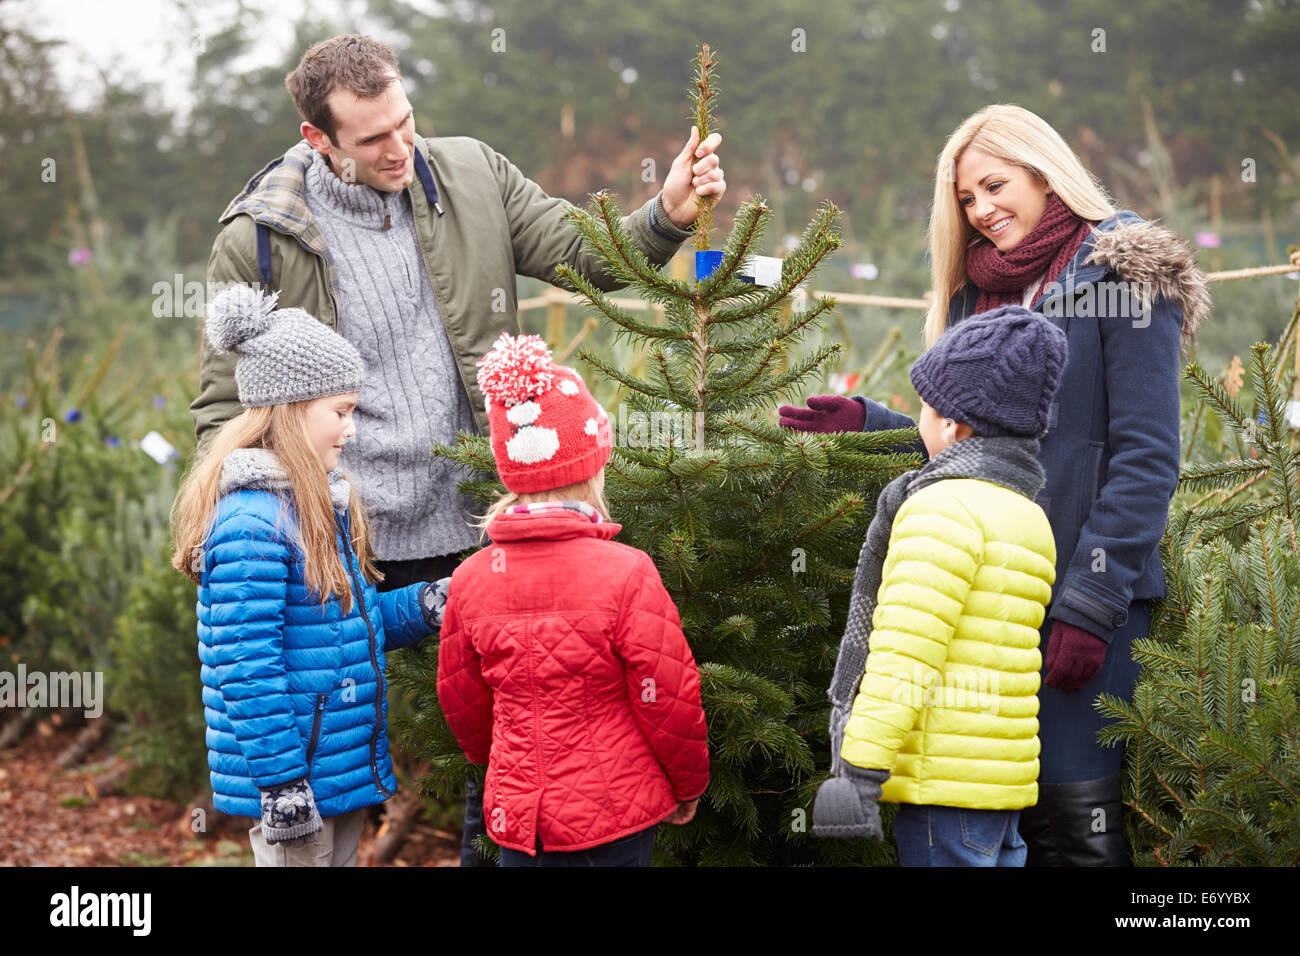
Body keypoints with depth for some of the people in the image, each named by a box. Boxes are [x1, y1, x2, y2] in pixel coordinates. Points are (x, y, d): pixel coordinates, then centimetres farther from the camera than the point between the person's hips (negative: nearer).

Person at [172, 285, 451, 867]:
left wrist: (420, 607, 4)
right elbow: (245, 667, -23)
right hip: (293, 778, -10)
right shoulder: (251, 523, -21)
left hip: (342, 769, 10)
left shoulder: (322, 504, 11)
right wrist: (280, 780, -23)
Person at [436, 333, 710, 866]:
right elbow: (670, 701, -9)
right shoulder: (626, 573, -14)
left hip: (515, 816, 4)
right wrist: (690, 784, 8)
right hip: (613, 818, -4)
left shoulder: (471, 580, -1)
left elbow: (460, 700, 11)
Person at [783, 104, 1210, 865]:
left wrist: (1092, 602, -16)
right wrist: (865, 421, 5)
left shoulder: (1121, 277, -4)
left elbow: (1146, 458, -10)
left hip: (1085, 589, -6)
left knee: (1075, 806, -6)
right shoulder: (974, 293, 17)